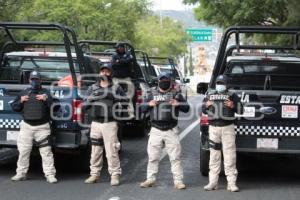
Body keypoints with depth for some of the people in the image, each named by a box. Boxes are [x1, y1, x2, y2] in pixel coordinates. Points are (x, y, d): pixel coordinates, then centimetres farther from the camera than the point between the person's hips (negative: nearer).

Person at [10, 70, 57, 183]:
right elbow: (14, 107, 18)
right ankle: (21, 173, 15)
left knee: (46, 151, -6)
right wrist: (20, 101, -1)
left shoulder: (45, 93, 8)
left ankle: (50, 174, -4)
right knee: (23, 151, 5)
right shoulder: (24, 93, 17)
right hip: (26, 125, 3)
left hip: (42, 126, -3)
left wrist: (46, 99, -18)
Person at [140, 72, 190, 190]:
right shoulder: (153, 95, 12)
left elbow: (187, 108, 3)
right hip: (156, 130, 2)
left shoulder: (176, 95, 7)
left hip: (171, 130, -2)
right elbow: (143, 109, 10)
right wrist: (149, 104, -12)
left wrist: (178, 104, -17)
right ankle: (150, 179, 16)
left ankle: (178, 181, 2)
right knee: (153, 157, 6)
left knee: (175, 157, -2)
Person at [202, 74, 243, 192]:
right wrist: (206, 106, -3)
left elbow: (240, 110, 6)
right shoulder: (210, 96, 15)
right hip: (213, 128, 3)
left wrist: (233, 106, -14)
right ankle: (213, 182, 11)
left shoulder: (232, 96, 7)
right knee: (214, 155, 5)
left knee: (229, 155, -7)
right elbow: (203, 110, 20)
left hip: (227, 128, -3)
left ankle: (232, 183, -4)